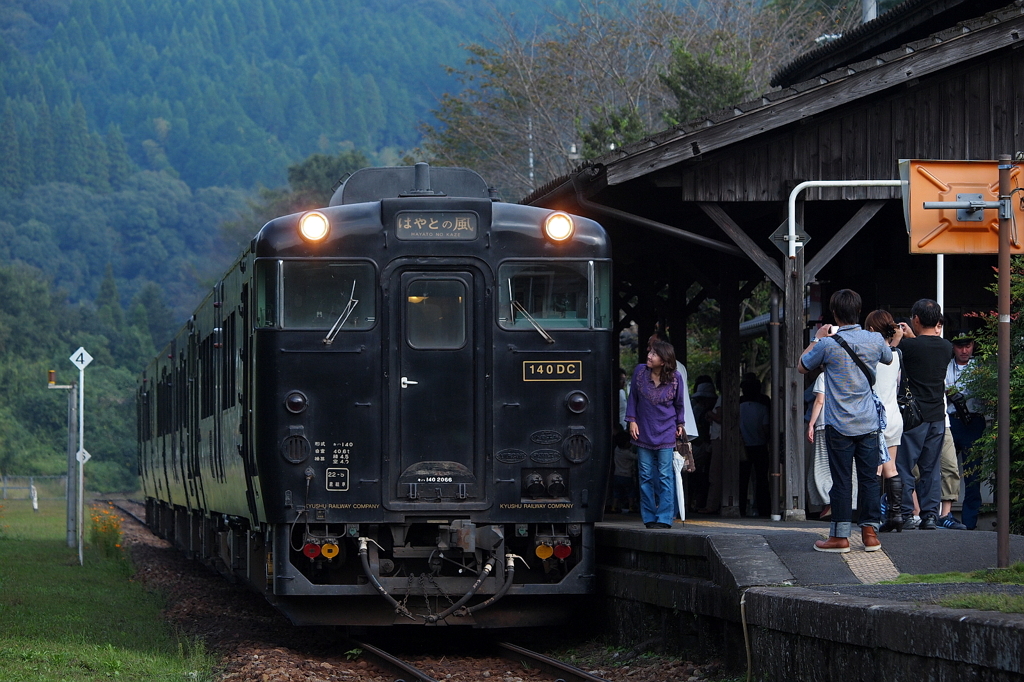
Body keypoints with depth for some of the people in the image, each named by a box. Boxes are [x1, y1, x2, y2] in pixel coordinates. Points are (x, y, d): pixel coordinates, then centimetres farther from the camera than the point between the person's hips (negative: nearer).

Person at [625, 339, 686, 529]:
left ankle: (664, 518, -4)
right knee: (646, 477, 3)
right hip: (643, 433, 2)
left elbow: (679, 404, 8)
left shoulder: (675, 378, -7)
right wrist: (632, 420, 0)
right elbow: (632, 397, 6)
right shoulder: (640, 371, -4)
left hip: (665, 433, -2)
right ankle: (649, 518, 9)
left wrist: (680, 424, 13)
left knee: (665, 476, -5)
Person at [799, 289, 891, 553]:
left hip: (839, 424, -3)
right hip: (869, 423, 3)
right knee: (869, 478, 7)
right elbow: (888, 359, 25)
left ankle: (840, 536, 3)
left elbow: (802, 367, 5)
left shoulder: (828, 344, -11)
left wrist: (817, 339, 15)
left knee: (841, 481, 0)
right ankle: (870, 532, 9)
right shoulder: (875, 340, 0)